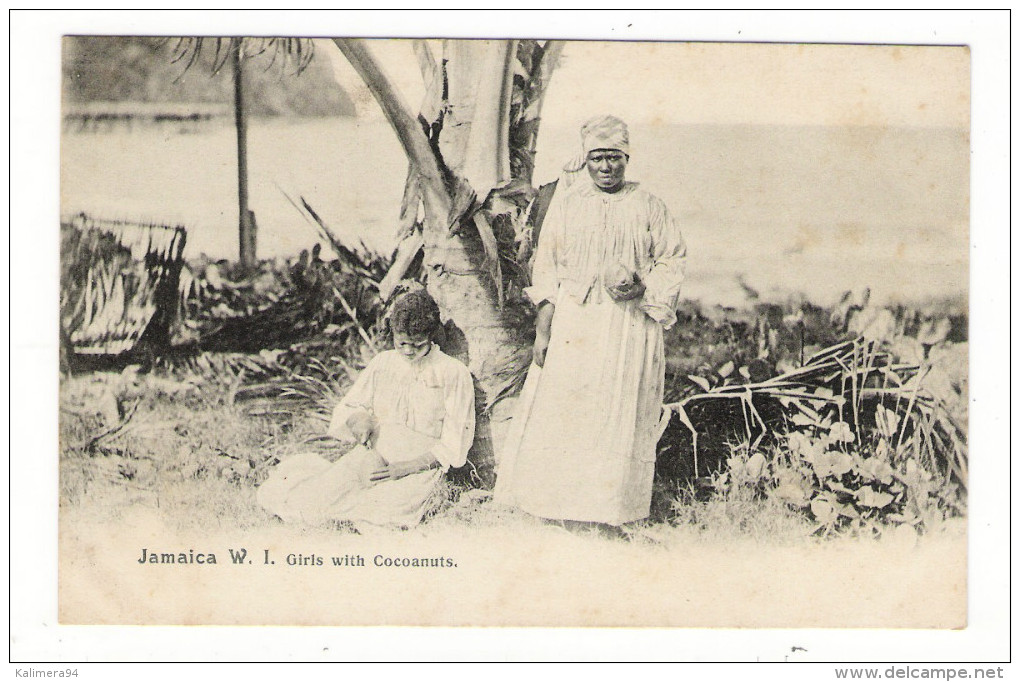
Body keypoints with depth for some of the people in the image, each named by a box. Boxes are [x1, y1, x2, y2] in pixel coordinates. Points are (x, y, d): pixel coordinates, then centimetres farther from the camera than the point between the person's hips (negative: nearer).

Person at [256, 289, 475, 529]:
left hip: (420, 468, -2)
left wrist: (407, 466, -15)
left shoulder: (454, 374, 2)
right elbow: (347, 408, 20)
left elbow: (454, 445, -1)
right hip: (373, 453, 2)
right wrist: (358, 418, -6)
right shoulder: (383, 363, 14)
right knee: (305, 504, -25)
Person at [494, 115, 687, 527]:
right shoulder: (566, 203, 7)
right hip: (571, 320, 1)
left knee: (619, 414, 0)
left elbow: (672, 260, 10)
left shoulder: (648, 207, 6)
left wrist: (643, 287, -10)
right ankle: (557, 510, 5)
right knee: (560, 412, -3)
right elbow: (547, 266, 6)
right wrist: (543, 328, -2)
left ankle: (610, 512, 7)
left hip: (630, 324, -1)